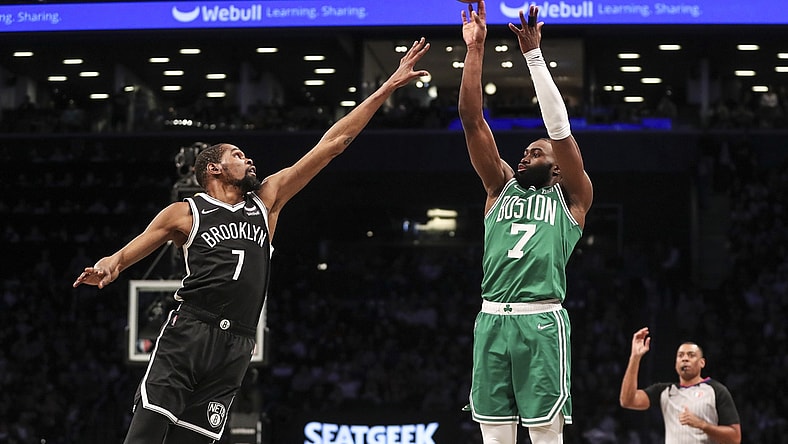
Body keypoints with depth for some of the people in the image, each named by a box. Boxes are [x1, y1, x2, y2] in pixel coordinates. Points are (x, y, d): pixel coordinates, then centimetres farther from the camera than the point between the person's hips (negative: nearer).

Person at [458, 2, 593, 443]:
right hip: (492, 320, 4)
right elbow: (473, 120, 13)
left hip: (542, 322, -4)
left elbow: (559, 127, -2)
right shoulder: (502, 187, 21)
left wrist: (534, 55, -5)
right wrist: (475, 48, 5)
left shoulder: (571, 197, 11)